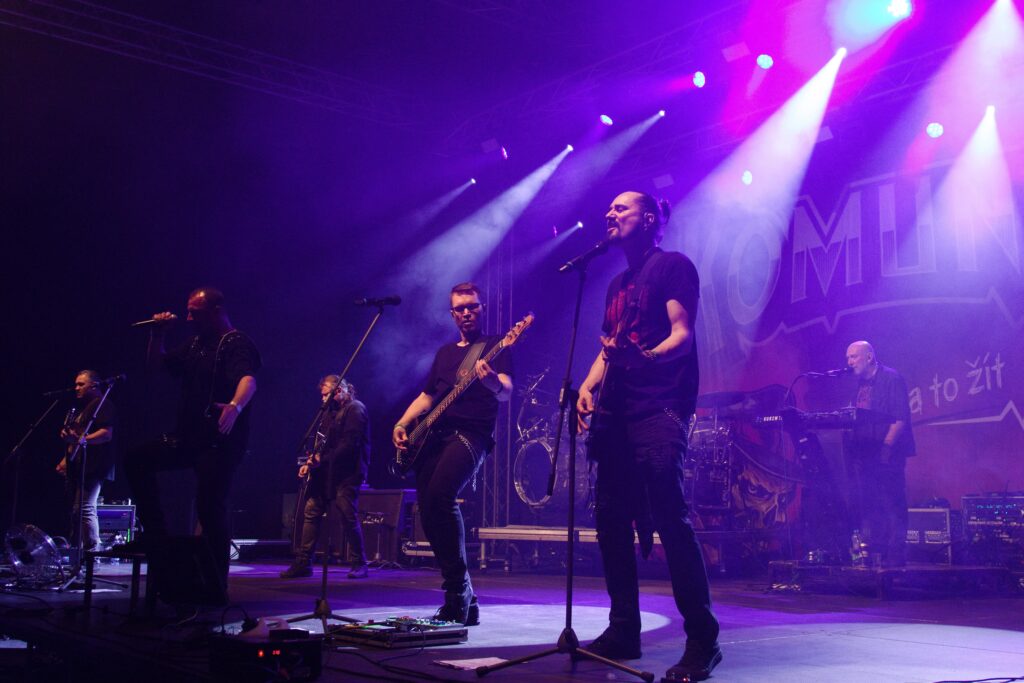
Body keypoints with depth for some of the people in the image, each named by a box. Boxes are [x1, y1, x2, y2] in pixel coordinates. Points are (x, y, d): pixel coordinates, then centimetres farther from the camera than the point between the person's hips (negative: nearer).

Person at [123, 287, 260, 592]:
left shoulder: (237, 343, -10)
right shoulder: (195, 344, 18)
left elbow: (248, 380, -29)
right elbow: (157, 364, 27)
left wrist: (235, 407, -50)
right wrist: (158, 334, 9)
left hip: (220, 443, -9)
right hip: (189, 438, 9)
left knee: (209, 507, -11)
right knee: (136, 460, 4)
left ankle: (217, 583, -1)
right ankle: (156, 534, 6)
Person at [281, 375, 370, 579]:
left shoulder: (355, 409, -9)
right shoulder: (330, 411, 19)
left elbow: (350, 444, -19)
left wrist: (323, 460, -18)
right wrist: (311, 462, 6)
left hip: (347, 473, -9)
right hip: (325, 472, 9)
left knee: (349, 517, -10)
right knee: (311, 512, 2)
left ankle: (359, 564, 3)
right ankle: (303, 563, 6)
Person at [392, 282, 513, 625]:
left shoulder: (494, 345, 7)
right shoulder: (445, 352, 25)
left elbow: (506, 393, -9)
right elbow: (426, 396, 28)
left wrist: (492, 380, -32)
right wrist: (402, 424, 11)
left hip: (470, 434, -7)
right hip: (433, 436, 7)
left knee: (439, 495, -29)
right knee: (428, 511, -4)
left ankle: (459, 593, -20)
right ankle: (461, 599, 7)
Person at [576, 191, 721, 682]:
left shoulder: (673, 265, 1)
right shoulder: (617, 283, 24)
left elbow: (682, 335, -10)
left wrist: (644, 357, -30)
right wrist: (589, 385, 7)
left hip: (659, 409, -8)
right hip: (616, 412, 8)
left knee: (670, 520, -15)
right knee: (611, 520, 6)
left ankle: (702, 640, -9)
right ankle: (623, 630, 16)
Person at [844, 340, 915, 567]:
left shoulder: (891, 379, -5)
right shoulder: (859, 385, 18)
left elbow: (900, 418, -12)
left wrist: (887, 447, -19)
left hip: (887, 454, -8)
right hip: (863, 454, 8)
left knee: (892, 505, -5)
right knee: (866, 506, 7)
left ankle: (894, 557, -2)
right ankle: (872, 555, 13)